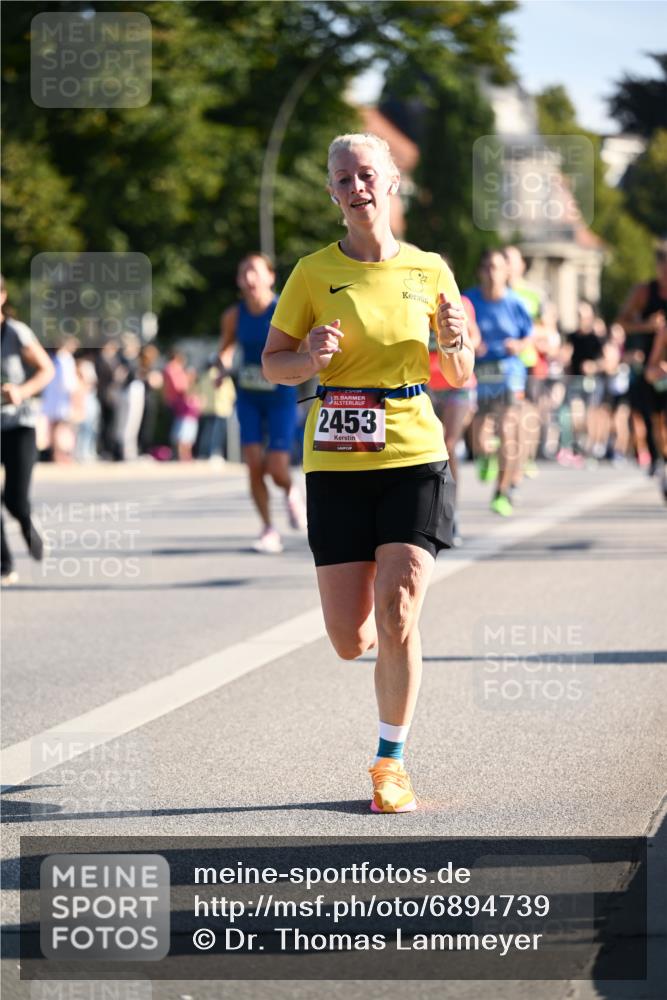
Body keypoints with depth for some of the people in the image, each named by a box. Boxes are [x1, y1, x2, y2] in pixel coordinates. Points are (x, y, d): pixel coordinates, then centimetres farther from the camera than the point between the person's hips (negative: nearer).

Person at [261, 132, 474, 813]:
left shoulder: (429, 271, 6)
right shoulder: (313, 273, 2)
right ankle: (384, 636, 38)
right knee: (351, 641, -2)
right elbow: (273, 363, 8)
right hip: (336, 461, 0)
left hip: (414, 456, 0)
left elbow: (458, 380, 13)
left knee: (397, 616, -14)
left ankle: (390, 760, 4)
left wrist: (455, 343, -9)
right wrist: (311, 358, -13)